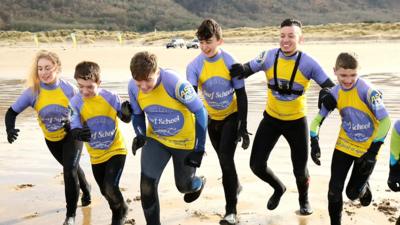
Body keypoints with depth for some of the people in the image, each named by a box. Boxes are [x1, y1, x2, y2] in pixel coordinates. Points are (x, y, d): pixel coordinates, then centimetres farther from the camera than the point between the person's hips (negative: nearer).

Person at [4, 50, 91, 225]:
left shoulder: (68, 88, -26)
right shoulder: (33, 91, -23)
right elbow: (12, 112, -17)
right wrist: (10, 129, -35)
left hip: (71, 135, -3)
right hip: (51, 139, 3)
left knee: (70, 170, -16)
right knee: (71, 168, 23)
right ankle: (86, 190, 55)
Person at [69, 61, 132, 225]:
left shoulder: (110, 97, -18)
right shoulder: (75, 102, -17)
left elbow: (125, 119, -5)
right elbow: (74, 128, -19)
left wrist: (127, 112, -29)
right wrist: (78, 133, -43)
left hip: (116, 150, -3)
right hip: (96, 155, 3)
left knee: (111, 187, -18)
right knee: (105, 191, 19)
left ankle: (121, 211, 16)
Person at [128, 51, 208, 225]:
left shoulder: (174, 83, -33)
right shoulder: (133, 87, -18)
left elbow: (200, 112, -22)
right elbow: (137, 114, 1)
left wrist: (199, 149, -20)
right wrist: (140, 136, -19)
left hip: (185, 140, -3)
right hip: (156, 139, 3)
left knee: (184, 185, 14)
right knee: (147, 185, -11)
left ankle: (199, 184, 53)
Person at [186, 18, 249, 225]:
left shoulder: (231, 63, -22)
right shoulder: (194, 66, -18)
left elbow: (241, 95, -15)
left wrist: (243, 128, -16)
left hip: (232, 115, -3)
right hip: (211, 118, 3)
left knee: (226, 158, -17)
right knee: (224, 159, 18)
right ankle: (235, 185, 49)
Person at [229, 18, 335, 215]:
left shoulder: (308, 63, -17)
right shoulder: (269, 57, -11)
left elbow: (330, 87, -14)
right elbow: (245, 71, -6)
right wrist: (240, 69, -30)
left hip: (296, 121, -2)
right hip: (271, 119, 2)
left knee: (300, 170, 7)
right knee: (257, 165, 1)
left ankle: (304, 200, 42)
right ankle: (279, 188, 34)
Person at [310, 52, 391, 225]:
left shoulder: (367, 91, -24)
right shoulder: (335, 93, -9)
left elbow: (385, 121, -24)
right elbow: (318, 119, 1)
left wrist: (372, 152, -25)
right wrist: (314, 143, -13)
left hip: (367, 149, -3)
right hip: (344, 146, 4)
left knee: (352, 193, 6)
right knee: (334, 190, -1)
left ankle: (364, 186, 41)